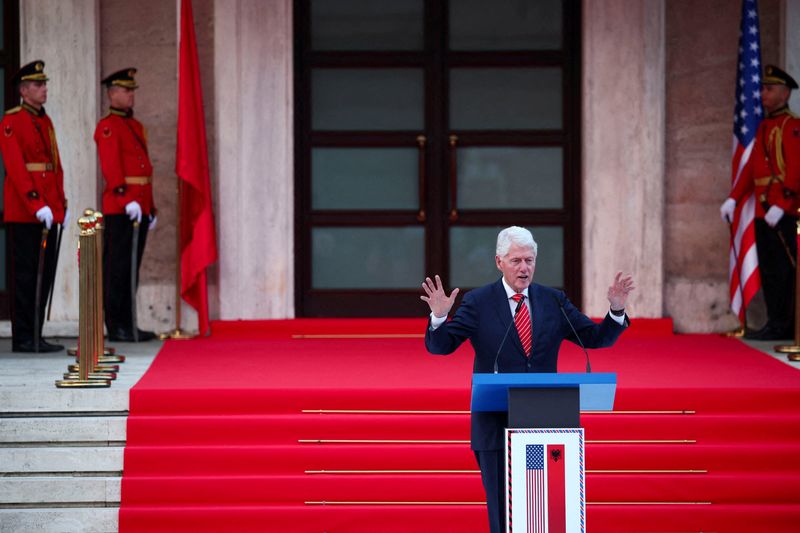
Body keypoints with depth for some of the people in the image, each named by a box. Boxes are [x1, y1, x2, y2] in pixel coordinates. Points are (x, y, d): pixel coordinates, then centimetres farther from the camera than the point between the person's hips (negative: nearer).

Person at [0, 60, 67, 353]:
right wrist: (37, 205, -20)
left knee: (45, 274, 8)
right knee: (26, 274, -4)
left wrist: (61, 205, 12)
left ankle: (35, 335, 14)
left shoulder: (45, 121, 17)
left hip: (47, 210, 8)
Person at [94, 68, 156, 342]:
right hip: (119, 209, -8)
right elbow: (111, 168, -17)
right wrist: (127, 201, -26)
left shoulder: (136, 126, 20)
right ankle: (116, 327, -3)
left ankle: (128, 324, 15)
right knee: (117, 268, -5)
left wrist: (150, 207, 20)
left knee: (132, 268, 10)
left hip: (138, 209, 9)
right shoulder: (108, 127, -7)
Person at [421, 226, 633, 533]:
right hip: (496, 425, -2)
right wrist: (439, 317, -27)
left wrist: (616, 310, -11)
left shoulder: (554, 301, 7)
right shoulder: (478, 302, -1)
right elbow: (439, 346, -6)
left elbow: (597, 338, 7)